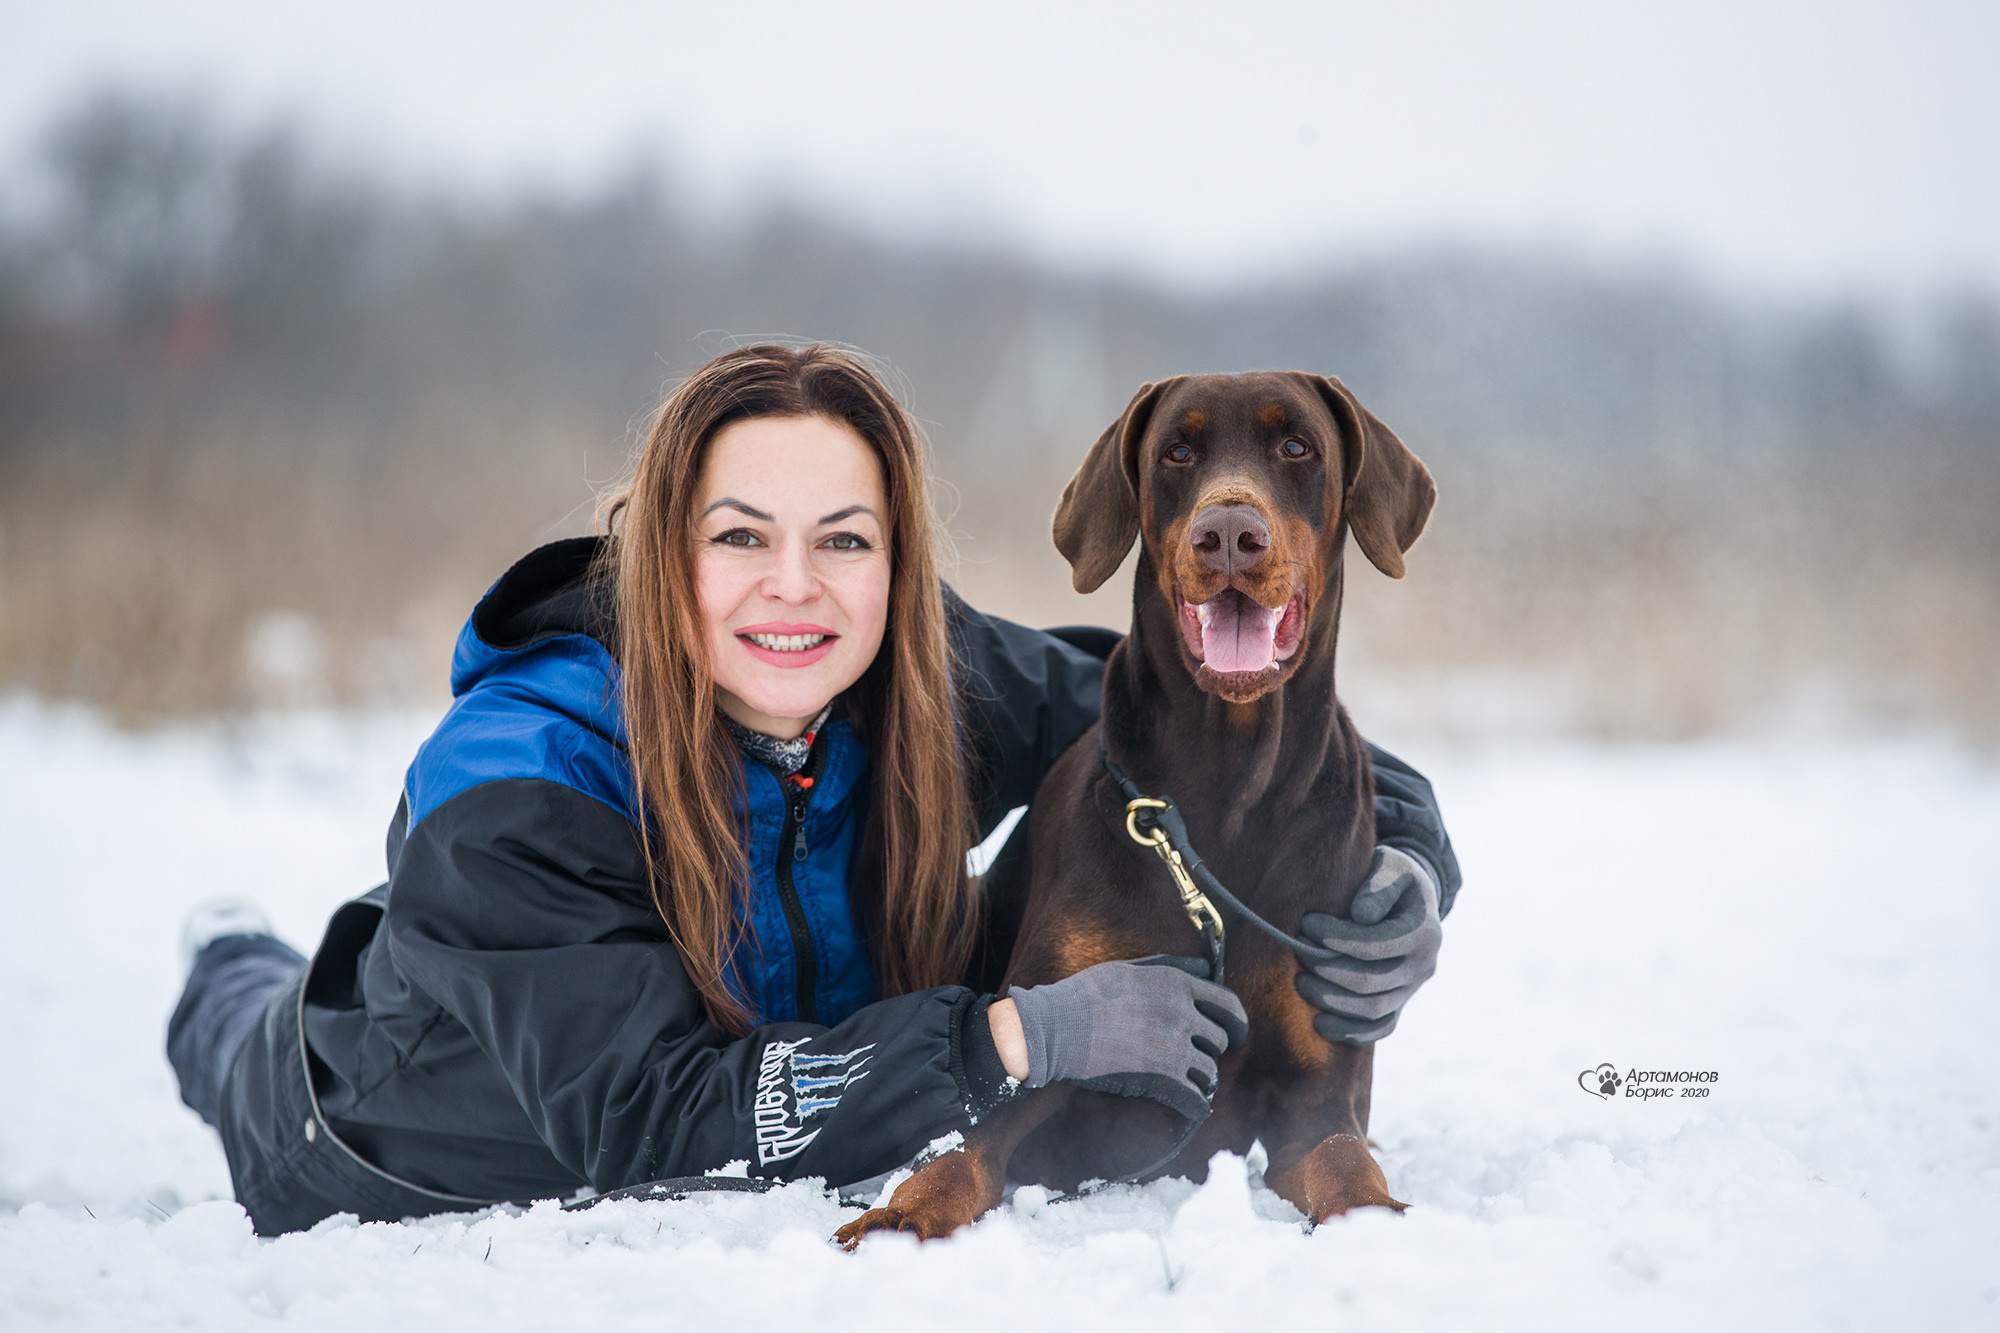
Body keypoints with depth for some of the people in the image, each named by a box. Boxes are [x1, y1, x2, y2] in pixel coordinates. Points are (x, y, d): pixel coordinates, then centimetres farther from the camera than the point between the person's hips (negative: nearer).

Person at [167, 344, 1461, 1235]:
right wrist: (1015, 1040, -51)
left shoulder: (927, 682, -29)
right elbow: (639, 1112, -46)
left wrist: (1392, 864, -34)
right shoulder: (510, 795, -40)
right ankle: (238, 976, 58)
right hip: (396, 1184, -3)